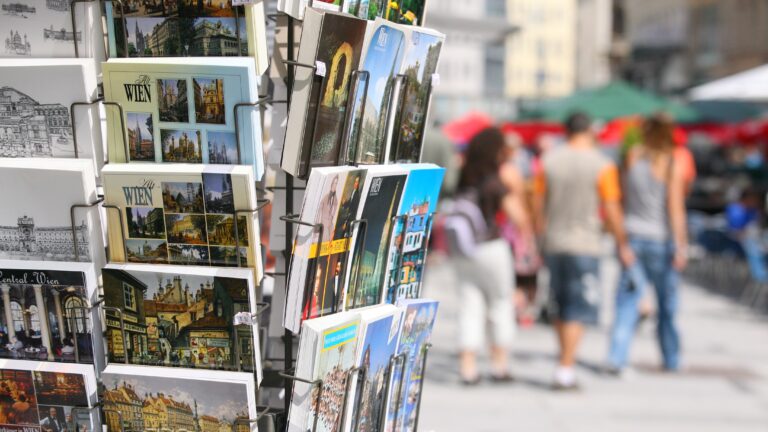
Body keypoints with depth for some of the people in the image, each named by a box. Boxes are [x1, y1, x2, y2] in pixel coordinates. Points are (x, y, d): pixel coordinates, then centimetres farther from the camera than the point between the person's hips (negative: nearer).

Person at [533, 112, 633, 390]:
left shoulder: (549, 160, 3)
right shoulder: (602, 165, -8)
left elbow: (538, 202, 7)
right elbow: (611, 210, -7)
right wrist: (622, 245, 3)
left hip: (553, 243, 4)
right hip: (584, 244, -4)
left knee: (560, 309, 16)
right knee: (578, 311, -1)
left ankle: (566, 364, 25)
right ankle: (565, 371, -6)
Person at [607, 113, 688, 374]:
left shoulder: (632, 157, 0)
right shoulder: (673, 166, -10)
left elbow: (622, 197, 8)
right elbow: (675, 208, -15)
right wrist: (681, 246, -13)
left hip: (632, 235, 2)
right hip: (661, 239, -2)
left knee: (627, 301, 1)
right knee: (667, 302, 13)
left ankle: (617, 357, -12)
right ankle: (671, 359, 24)